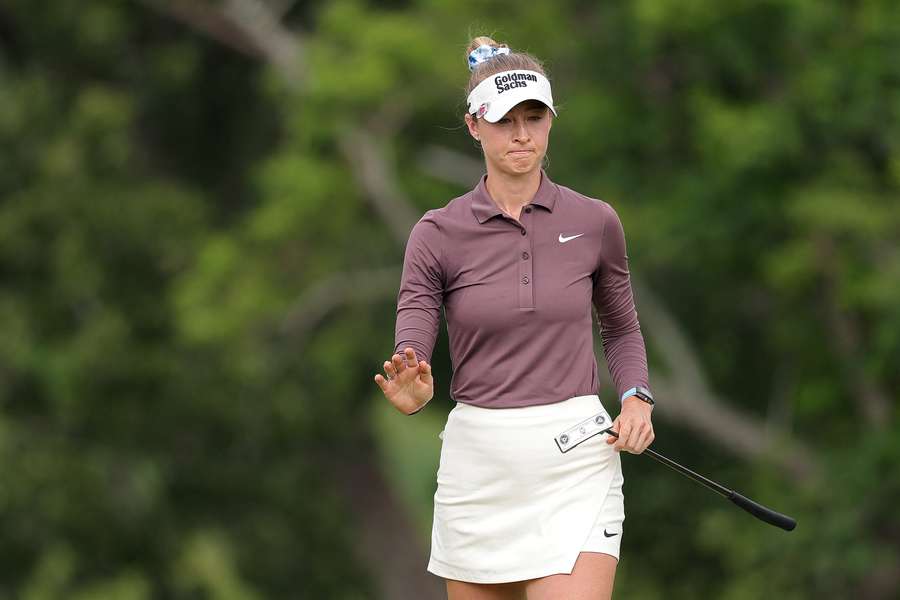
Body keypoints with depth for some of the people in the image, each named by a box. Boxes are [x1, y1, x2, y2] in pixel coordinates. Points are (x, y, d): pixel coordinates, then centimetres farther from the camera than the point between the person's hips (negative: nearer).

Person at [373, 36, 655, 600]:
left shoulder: (595, 222, 3)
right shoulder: (438, 234, -1)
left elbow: (622, 329, 18)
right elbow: (411, 348, -8)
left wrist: (636, 399, -1)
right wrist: (411, 393, -32)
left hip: (576, 462, -1)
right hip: (476, 463, 1)